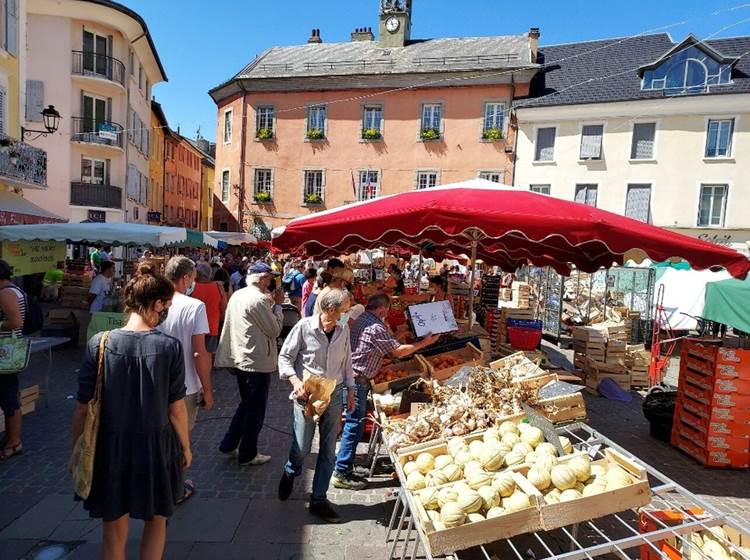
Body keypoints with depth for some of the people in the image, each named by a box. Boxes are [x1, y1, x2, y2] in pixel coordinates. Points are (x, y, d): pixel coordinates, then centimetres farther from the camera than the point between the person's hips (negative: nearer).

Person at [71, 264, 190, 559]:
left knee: (114, 530, 21)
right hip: (155, 446, -1)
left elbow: (83, 408, -8)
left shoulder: (99, 343, -13)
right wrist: (185, 447, 6)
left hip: (110, 447, 1)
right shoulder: (169, 346, -17)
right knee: (155, 520, 24)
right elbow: (176, 408, -10)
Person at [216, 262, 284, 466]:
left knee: (246, 404, 25)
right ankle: (247, 454, 21)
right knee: (256, 410, 8)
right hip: (258, 363, -9)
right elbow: (275, 331, -14)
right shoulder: (259, 300, -21)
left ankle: (228, 444, 32)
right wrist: (278, 305, -8)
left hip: (240, 359, 9)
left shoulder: (236, 295, 7)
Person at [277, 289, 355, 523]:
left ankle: (319, 500, 24)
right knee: (301, 448, 3)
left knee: (328, 451, 8)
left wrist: (350, 390, 13)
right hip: (307, 394, -4)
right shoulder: (304, 326, -13)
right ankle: (290, 474, 39)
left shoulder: (343, 330, 0)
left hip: (334, 395, 4)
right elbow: (285, 357, -5)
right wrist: (295, 381, -18)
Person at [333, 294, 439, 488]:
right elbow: (398, 351, -15)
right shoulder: (375, 327, -19)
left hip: (352, 377, 10)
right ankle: (341, 474, 6)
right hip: (357, 379, -10)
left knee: (355, 422, 18)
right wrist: (425, 343, -8)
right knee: (355, 424, -2)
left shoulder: (362, 319, 11)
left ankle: (347, 465, 30)